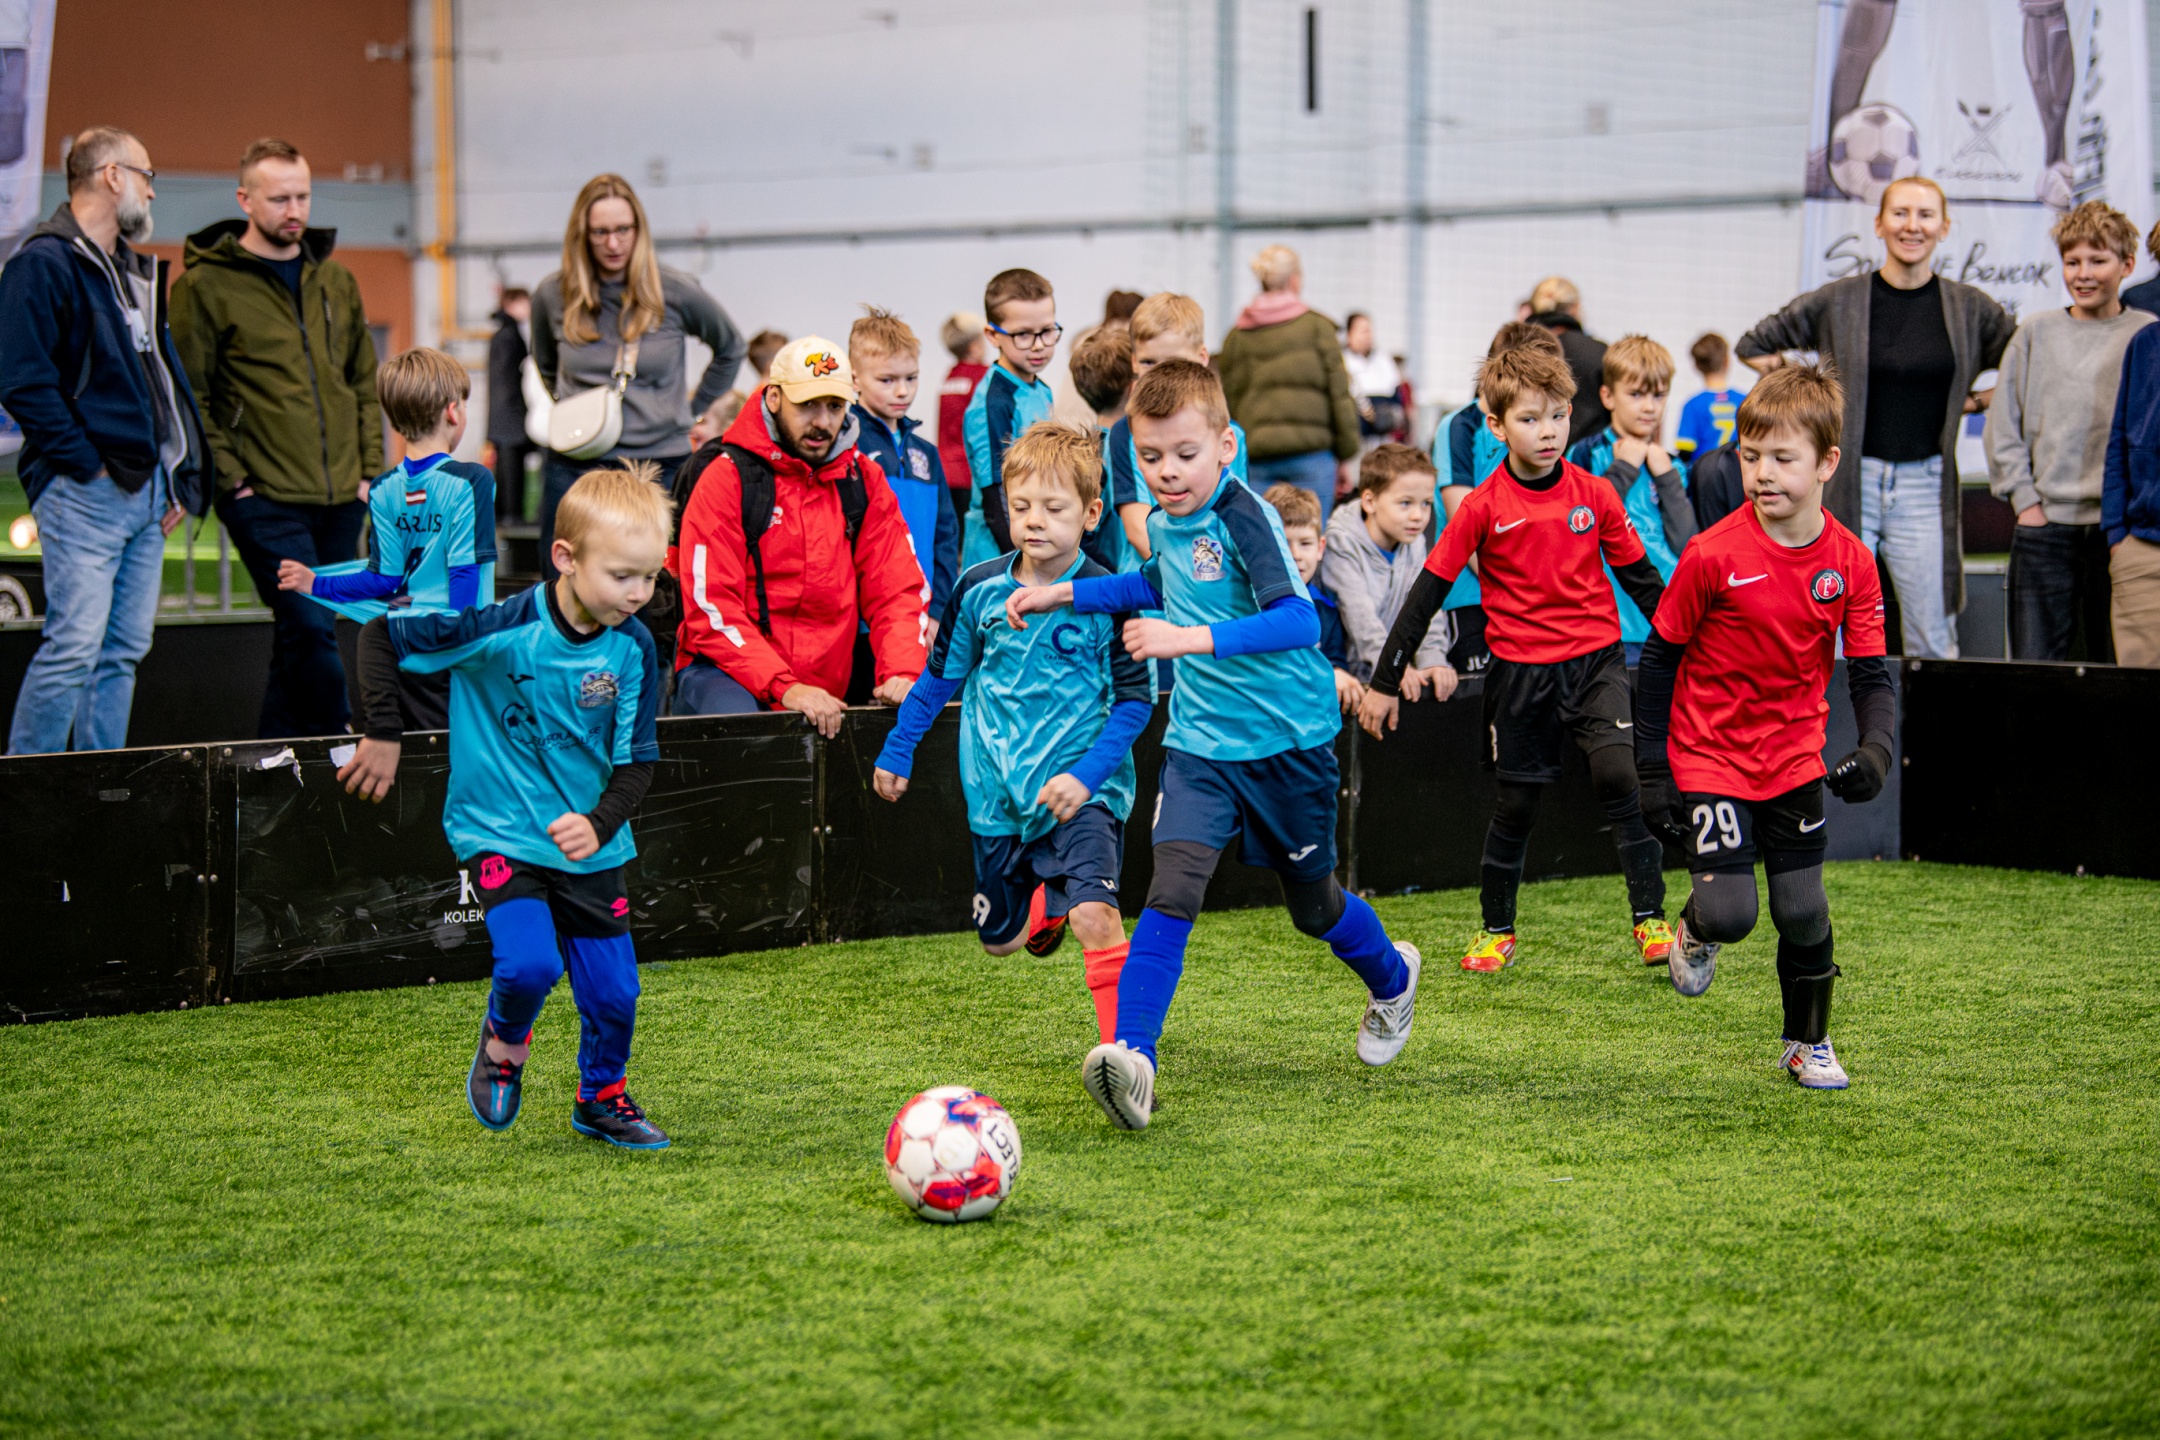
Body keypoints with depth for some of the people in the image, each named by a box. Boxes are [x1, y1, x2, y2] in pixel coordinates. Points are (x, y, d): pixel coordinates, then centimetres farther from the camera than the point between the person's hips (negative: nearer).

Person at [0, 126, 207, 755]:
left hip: (147, 490, 9)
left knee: (124, 650, 8)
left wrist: (178, 475, 15)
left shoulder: (137, 270, 20)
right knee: (74, 645, -13)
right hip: (86, 492, -9)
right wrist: (88, 464, -16)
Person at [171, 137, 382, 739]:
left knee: (299, 637, 10)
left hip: (340, 497, 6)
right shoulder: (205, 285, -4)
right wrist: (229, 479, -11)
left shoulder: (335, 281, 14)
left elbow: (365, 383, 19)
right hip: (264, 498, -5)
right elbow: (187, 396, -4)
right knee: (309, 629, -14)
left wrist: (371, 468, 9)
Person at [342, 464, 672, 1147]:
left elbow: (637, 758, -2)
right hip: (500, 831, -4)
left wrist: (601, 824, -19)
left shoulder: (632, 649, -9)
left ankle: (602, 1097, 32)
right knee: (529, 963, -23)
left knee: (614, 989, 3)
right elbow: (381, 635, -12)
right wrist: (383, 734, -15)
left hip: (589, 842, 4)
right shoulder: (499, 629, -20)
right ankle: (503, 1043, 11)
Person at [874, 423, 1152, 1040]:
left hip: (1081, 788, -4)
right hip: (999, 794, 5)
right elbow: (940, 675, 14)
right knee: (998, 939, 16)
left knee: (1095, 914, -26)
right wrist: (897, 750, 17)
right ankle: (1045, 909, 52)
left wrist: (1087, 775, -20)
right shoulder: (980, 589, 0)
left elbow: (1135, 700, -9)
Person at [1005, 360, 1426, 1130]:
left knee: (1312, 903, 15)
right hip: (1201, 742, 4)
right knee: (1171, 887, -17)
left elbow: (1298, 620, -31)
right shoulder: (1164, 524, 3)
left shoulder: (1243, 517, -20)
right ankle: (1131, 1057, -26)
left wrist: (1193, 639, -39)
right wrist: (1065, 593, 19)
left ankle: (1391, 978, 47)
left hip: (1287, 741, -4)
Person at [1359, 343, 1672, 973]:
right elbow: (1429, 590, -2)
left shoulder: (1595, 495, -1)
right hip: (1521, 672, 0)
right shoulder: (1484, 507, -6)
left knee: (1619, 775, -18)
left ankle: (1651, 919, -11)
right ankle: (1496, 931, 26)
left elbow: (1640, 576, 9)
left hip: (1595, 660, 0)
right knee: (1516, 803, 8)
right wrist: (1384, 681, -2)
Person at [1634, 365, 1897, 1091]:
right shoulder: (1714, 555, -16)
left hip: (1795, 758, 3)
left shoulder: (1850, 563, -7)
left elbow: (1872, 675, -3)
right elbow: (1659, 659, -7)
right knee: (1731, 913, -13)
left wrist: (1876, 749, -23)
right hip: (1709, 758, -3)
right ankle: (1697, 930, 24)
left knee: (1804, 913, 6)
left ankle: (1809, 1043, 29)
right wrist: (1653, 769, -7)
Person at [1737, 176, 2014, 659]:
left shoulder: (1971, 310, 5)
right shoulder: (1836, 302, 1)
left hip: (1925, 487, 1)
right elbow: (1753, 346, 11)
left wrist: (1979, 401, 5)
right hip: (1848, 486, -1)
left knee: (1934, 645, 1)